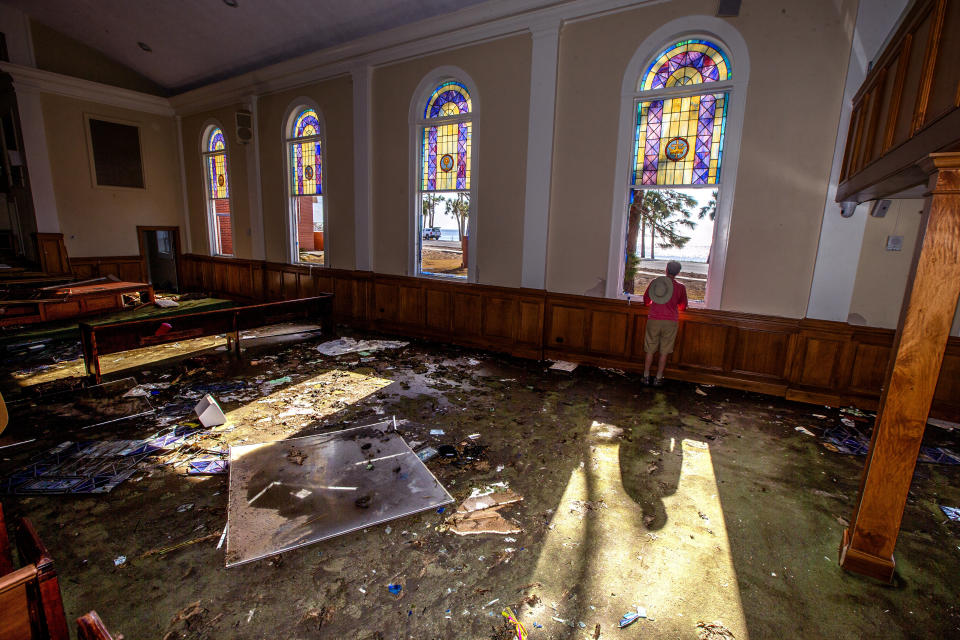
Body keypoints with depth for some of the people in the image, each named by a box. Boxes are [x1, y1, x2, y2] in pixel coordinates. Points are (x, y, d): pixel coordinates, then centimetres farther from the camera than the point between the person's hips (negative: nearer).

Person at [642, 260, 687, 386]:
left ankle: (646, 376, 17)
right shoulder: (680, 287, -5)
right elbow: (683, 306, 10)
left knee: (650, 351, 11)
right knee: (664, 352, 9)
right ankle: (658, 378, 16)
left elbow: (646, 300, 9)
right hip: (670, 322, 0)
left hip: (654, 320, 1)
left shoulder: (654, 282, -4)